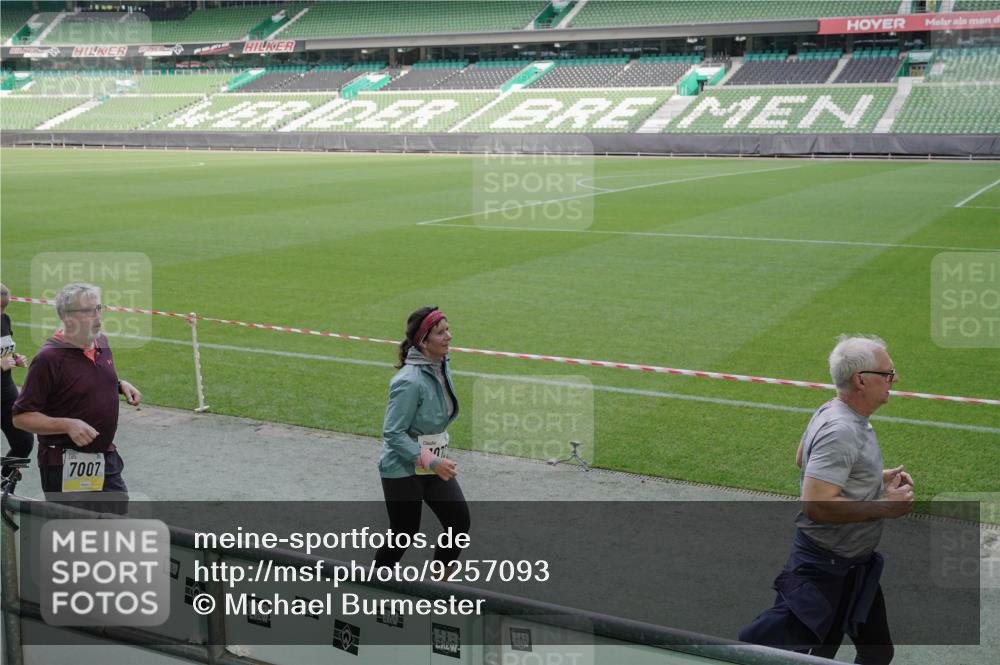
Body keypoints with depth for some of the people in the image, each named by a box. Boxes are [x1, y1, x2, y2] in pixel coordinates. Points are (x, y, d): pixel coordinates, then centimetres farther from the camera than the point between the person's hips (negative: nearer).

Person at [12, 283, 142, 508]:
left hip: (106, 458, 7)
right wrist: (67, 425, -29)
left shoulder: (101, 342, 4)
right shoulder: (49, 358, -20)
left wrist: (121, 385, 3)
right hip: (65, 466, -7)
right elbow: (21, 417, -19)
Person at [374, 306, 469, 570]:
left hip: (435, 463, 8)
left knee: (459, 523, 1)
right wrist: (432, 462, -26)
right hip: (403, 469, -8)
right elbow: (393, 434, -24)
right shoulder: (410, 381, -26)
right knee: (404, 535, 4)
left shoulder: (442, 366, 1)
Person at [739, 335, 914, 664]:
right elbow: (817, 505, -33)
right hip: (824, 569, -11)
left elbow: (804, 460, 20)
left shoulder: (832, 413, 4)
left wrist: (877, 478, 13)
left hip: (854, 563, 11)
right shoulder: (840, 432, -27)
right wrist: (883, 507, -23)